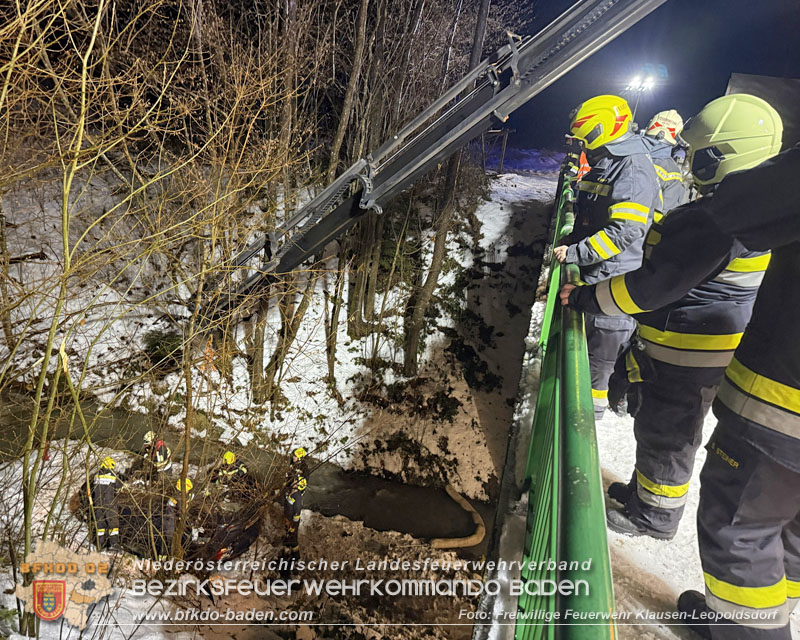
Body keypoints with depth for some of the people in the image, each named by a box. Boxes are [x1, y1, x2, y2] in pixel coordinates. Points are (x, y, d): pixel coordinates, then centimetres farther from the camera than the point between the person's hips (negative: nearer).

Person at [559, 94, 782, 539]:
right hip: (713, 343, 10)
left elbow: (652, 286, -28)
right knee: (655, 421, 25)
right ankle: (645, 491, 45)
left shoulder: (714, 219, -28)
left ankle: (655, 515, 31)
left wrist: (587, 298, -18)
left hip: (686, 352, -10)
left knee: (664, 433, 9)